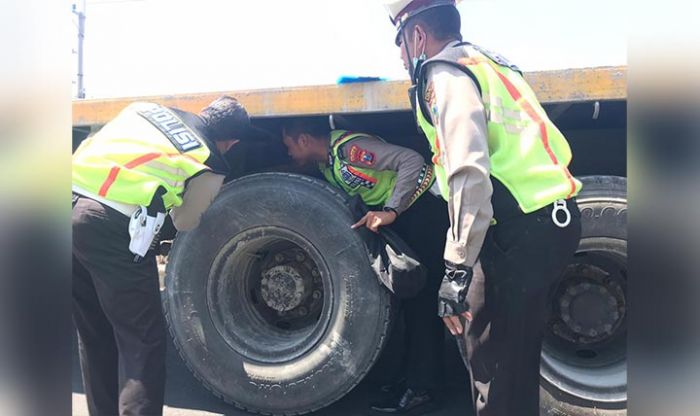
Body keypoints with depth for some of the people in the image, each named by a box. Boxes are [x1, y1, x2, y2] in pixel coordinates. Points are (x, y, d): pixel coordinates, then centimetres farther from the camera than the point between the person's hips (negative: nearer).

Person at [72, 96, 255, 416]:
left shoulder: (146, 108, 22)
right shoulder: (211, 168, 7)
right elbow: (185, 223, 19)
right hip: (110, 227, -7)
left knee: (94, 336, 21)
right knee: (142, 342, 6)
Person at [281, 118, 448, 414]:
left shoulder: (349, 147, -22)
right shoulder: (325, 162, 6)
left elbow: (412, 160, -29)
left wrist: (390, 211, -35)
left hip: (422, 203, -10)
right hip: (398, 213, 10)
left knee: (423, 294, -7)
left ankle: (421, 389, 1)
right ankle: (413, 375, 25)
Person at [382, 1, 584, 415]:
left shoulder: (445, 72, -7)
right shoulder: (485, 61, 21)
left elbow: (470, 174, -22)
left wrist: (457, 269, -23)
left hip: (525, 228, -10)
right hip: (553, 215, 10)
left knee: (492, 352, 1)